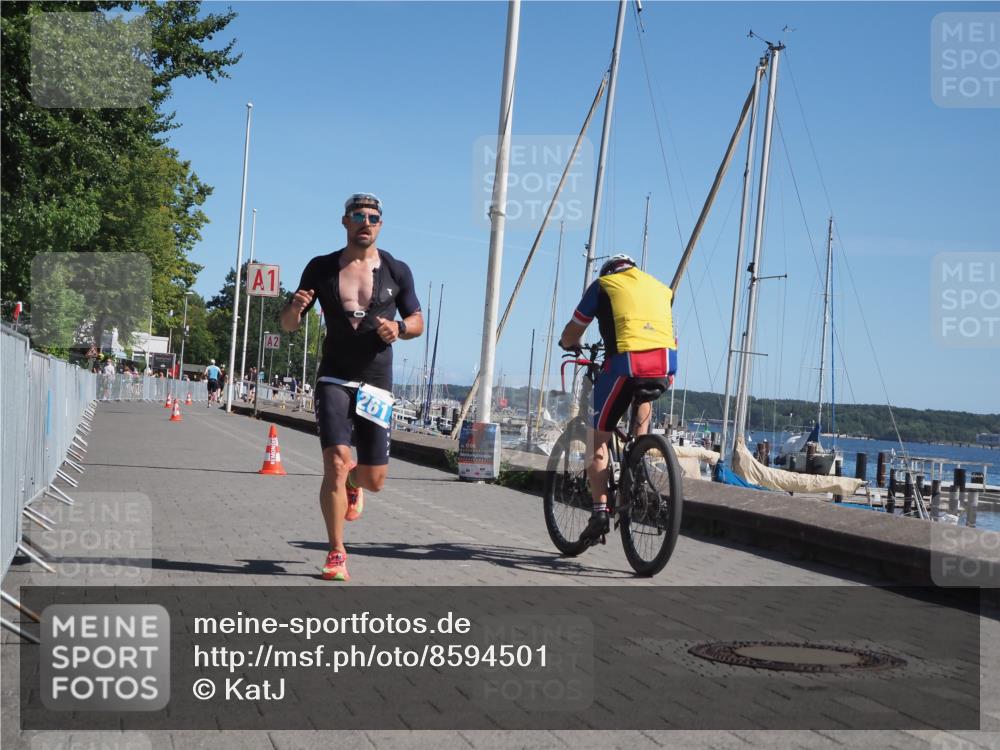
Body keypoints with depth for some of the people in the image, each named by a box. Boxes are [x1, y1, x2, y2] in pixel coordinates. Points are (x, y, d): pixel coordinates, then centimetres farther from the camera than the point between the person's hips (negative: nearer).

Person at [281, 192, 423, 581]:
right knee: (336, 463, -18)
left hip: (376, 384, 1)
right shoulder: (321, 268, 2)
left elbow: (418, 322, 12)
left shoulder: (397, 271, 2)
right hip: (334, 379, -1)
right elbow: (288, 324, 7)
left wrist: (399, 327, -12)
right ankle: (337, 553, -5)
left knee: (374, 480, 4)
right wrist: (295, 308, -17)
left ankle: (353, 480, 43)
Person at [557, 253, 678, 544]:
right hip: (666, 365, 3)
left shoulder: (603, 285, 20)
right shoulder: (662, 289, 30)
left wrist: (571, 344, 46)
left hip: (626, 363, -3)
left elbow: (569, 337, 23)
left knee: (597, 438, 12)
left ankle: (600, 511, 2)